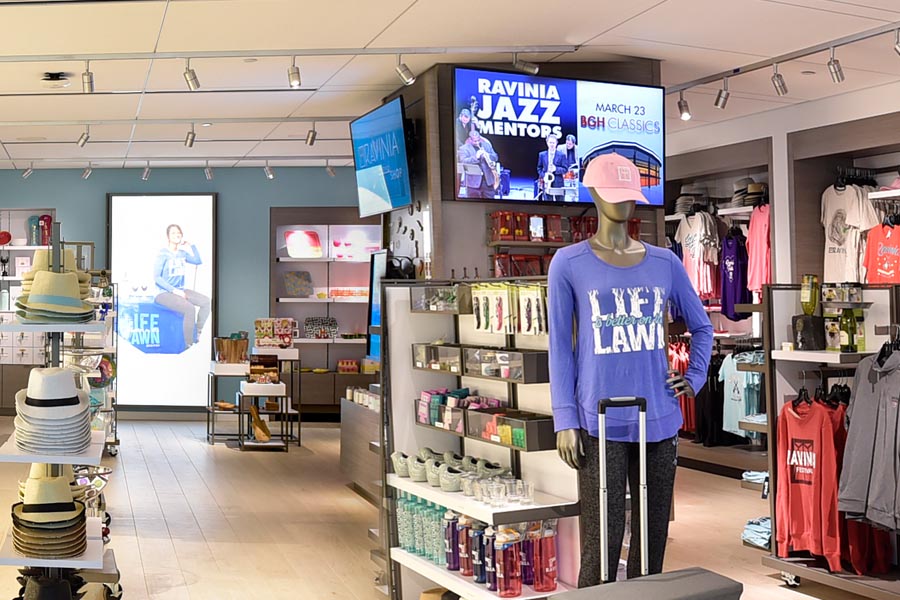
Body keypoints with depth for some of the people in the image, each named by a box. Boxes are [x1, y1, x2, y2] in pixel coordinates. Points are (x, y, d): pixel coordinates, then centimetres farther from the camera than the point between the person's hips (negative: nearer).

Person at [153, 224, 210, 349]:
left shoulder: (182, 253, 10)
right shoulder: (163, 254, -9)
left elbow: (198, 261, 8)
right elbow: (156, 277, -13)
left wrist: (190, 244, 4)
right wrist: (174, 290, -19)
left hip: (180, 290, 7)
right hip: (164, 293, -7)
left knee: (206, 302, -12)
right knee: (189, 308, -30)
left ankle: (198, 336, -1)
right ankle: (189, 344, -18)